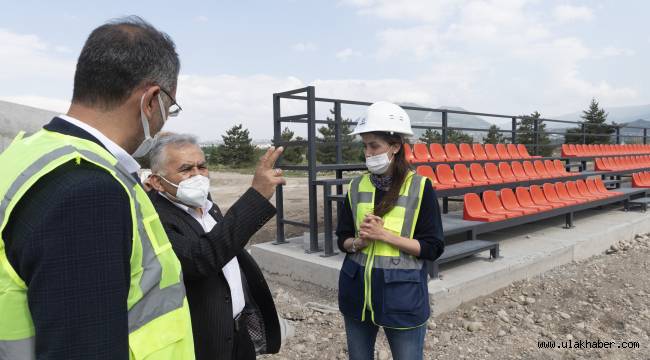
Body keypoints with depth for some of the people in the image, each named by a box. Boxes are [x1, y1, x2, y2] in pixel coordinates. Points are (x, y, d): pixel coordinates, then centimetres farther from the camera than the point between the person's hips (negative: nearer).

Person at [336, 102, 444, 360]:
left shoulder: (420, 187, -9)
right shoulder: (357, 186, 2)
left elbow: (432, 248, -11)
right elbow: (342, 240, 7)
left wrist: (385, 235, -19)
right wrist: (359, 242, -15)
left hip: (402, 294, -4)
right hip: (357, 292, 4)